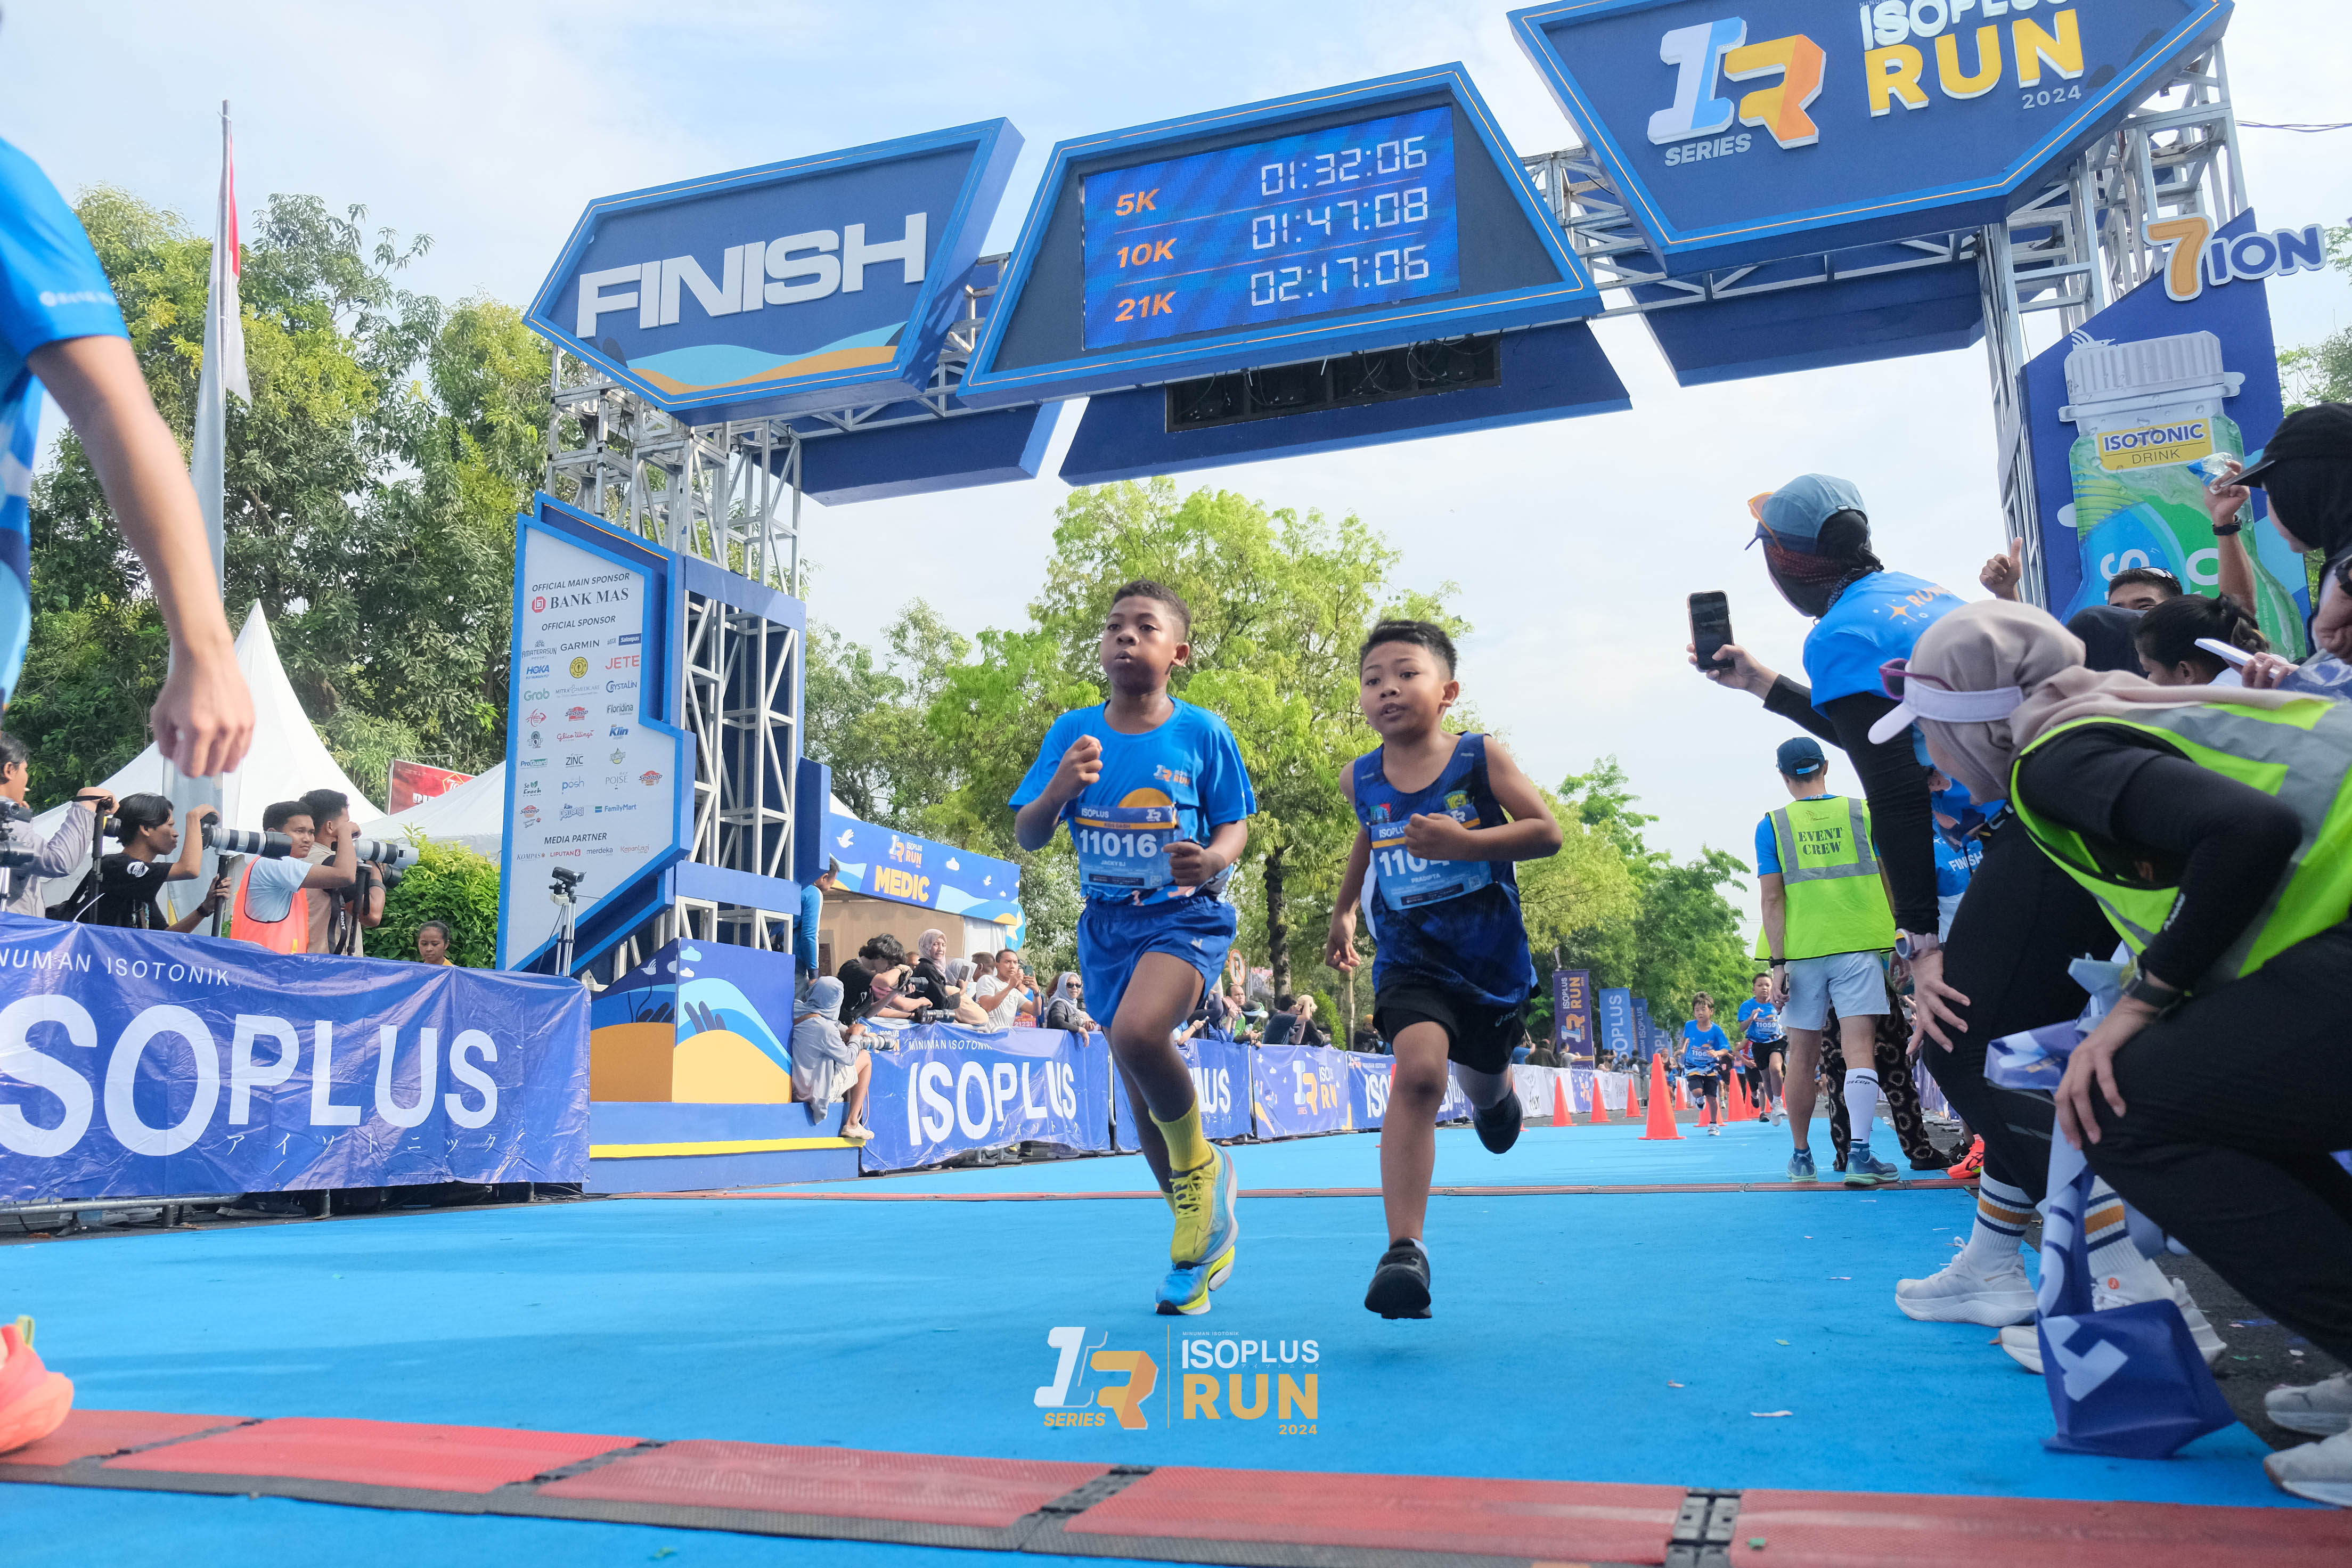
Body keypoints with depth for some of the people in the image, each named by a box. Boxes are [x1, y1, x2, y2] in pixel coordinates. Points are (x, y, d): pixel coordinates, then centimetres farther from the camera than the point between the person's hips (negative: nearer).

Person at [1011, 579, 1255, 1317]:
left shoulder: (1202, 732, -6)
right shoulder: (1073, 733, 1)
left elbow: (1235, 826, 1)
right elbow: (1026, 837, 2)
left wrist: (1213, 859, -22)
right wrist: (1057, 791, -19)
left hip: (1185, 912, -4)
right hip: (1107, 922, 4)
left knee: (1137, 1033, -33)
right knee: (1142, 1095, 11)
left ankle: (1202, 1163, -3)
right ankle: (1203, 1240, 31)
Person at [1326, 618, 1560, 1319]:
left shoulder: (1480, 757, -11)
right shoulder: (1360, 779, -2)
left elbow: (1548, 832, -14)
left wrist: (1464, 842, -28)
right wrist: (1343, 908, 25)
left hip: (1493, 958, 1)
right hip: (1413, 962, 0)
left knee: (1484, 1082, 21)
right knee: (1418, 1074, -26)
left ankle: (1495, 1091, 64)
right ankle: (1404, 1250, -26)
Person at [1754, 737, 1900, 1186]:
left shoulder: (1772, 825, 2)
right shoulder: (1862, 813, 5)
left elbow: (1772, 900, -3)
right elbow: (1889, 883, 7)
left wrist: (1777, 964, -3)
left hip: (1801, 952, 0)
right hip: (1858, 946, 0)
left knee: (1803, 1056, 8)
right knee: (1858, 1049, -4)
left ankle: (1801, 1157, 19)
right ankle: (1859, 1153, -16)